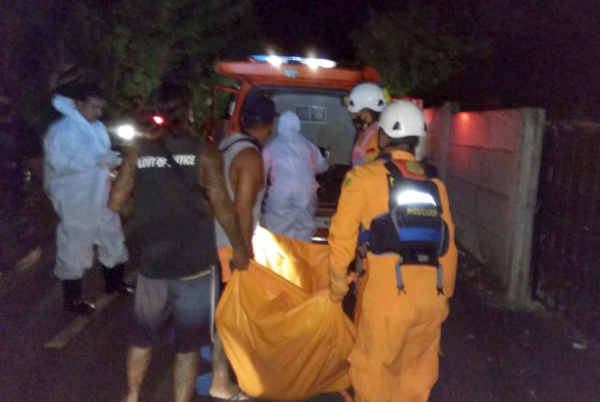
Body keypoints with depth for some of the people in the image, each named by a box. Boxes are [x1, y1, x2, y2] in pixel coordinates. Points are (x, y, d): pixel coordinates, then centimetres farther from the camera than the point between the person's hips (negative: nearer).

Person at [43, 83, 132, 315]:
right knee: (74, 249, 3)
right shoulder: (60, 130, -14)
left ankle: (114, 282, 40)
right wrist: (97, 160, -28)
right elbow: (59, 163, -25)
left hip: (102, 199, 8)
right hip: (75, 203, -7)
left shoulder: (98, 127, 8)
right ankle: (72, 299, 19)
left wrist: (116, 159, -5)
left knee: (113, 240, 19)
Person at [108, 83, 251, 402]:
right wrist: (240, 248, 1)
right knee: (188, 345, 10)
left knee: (143, 336, 25)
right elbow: (222, 207, -12)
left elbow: (116, 202, 1)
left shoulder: (139, 150, -1)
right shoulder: (203, 150, -10)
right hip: (195, 264, -4)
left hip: (152, 262, 4)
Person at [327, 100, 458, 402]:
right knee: (417, 371, 19)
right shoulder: (435, 184, 13)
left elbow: (342, 237, 0)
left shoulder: (364, 177, -1)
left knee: (373, 367, 12)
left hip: (389, 293, -5)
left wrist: (337, 286, 14)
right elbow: (448, 247, 14)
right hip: (431, 295, 5)